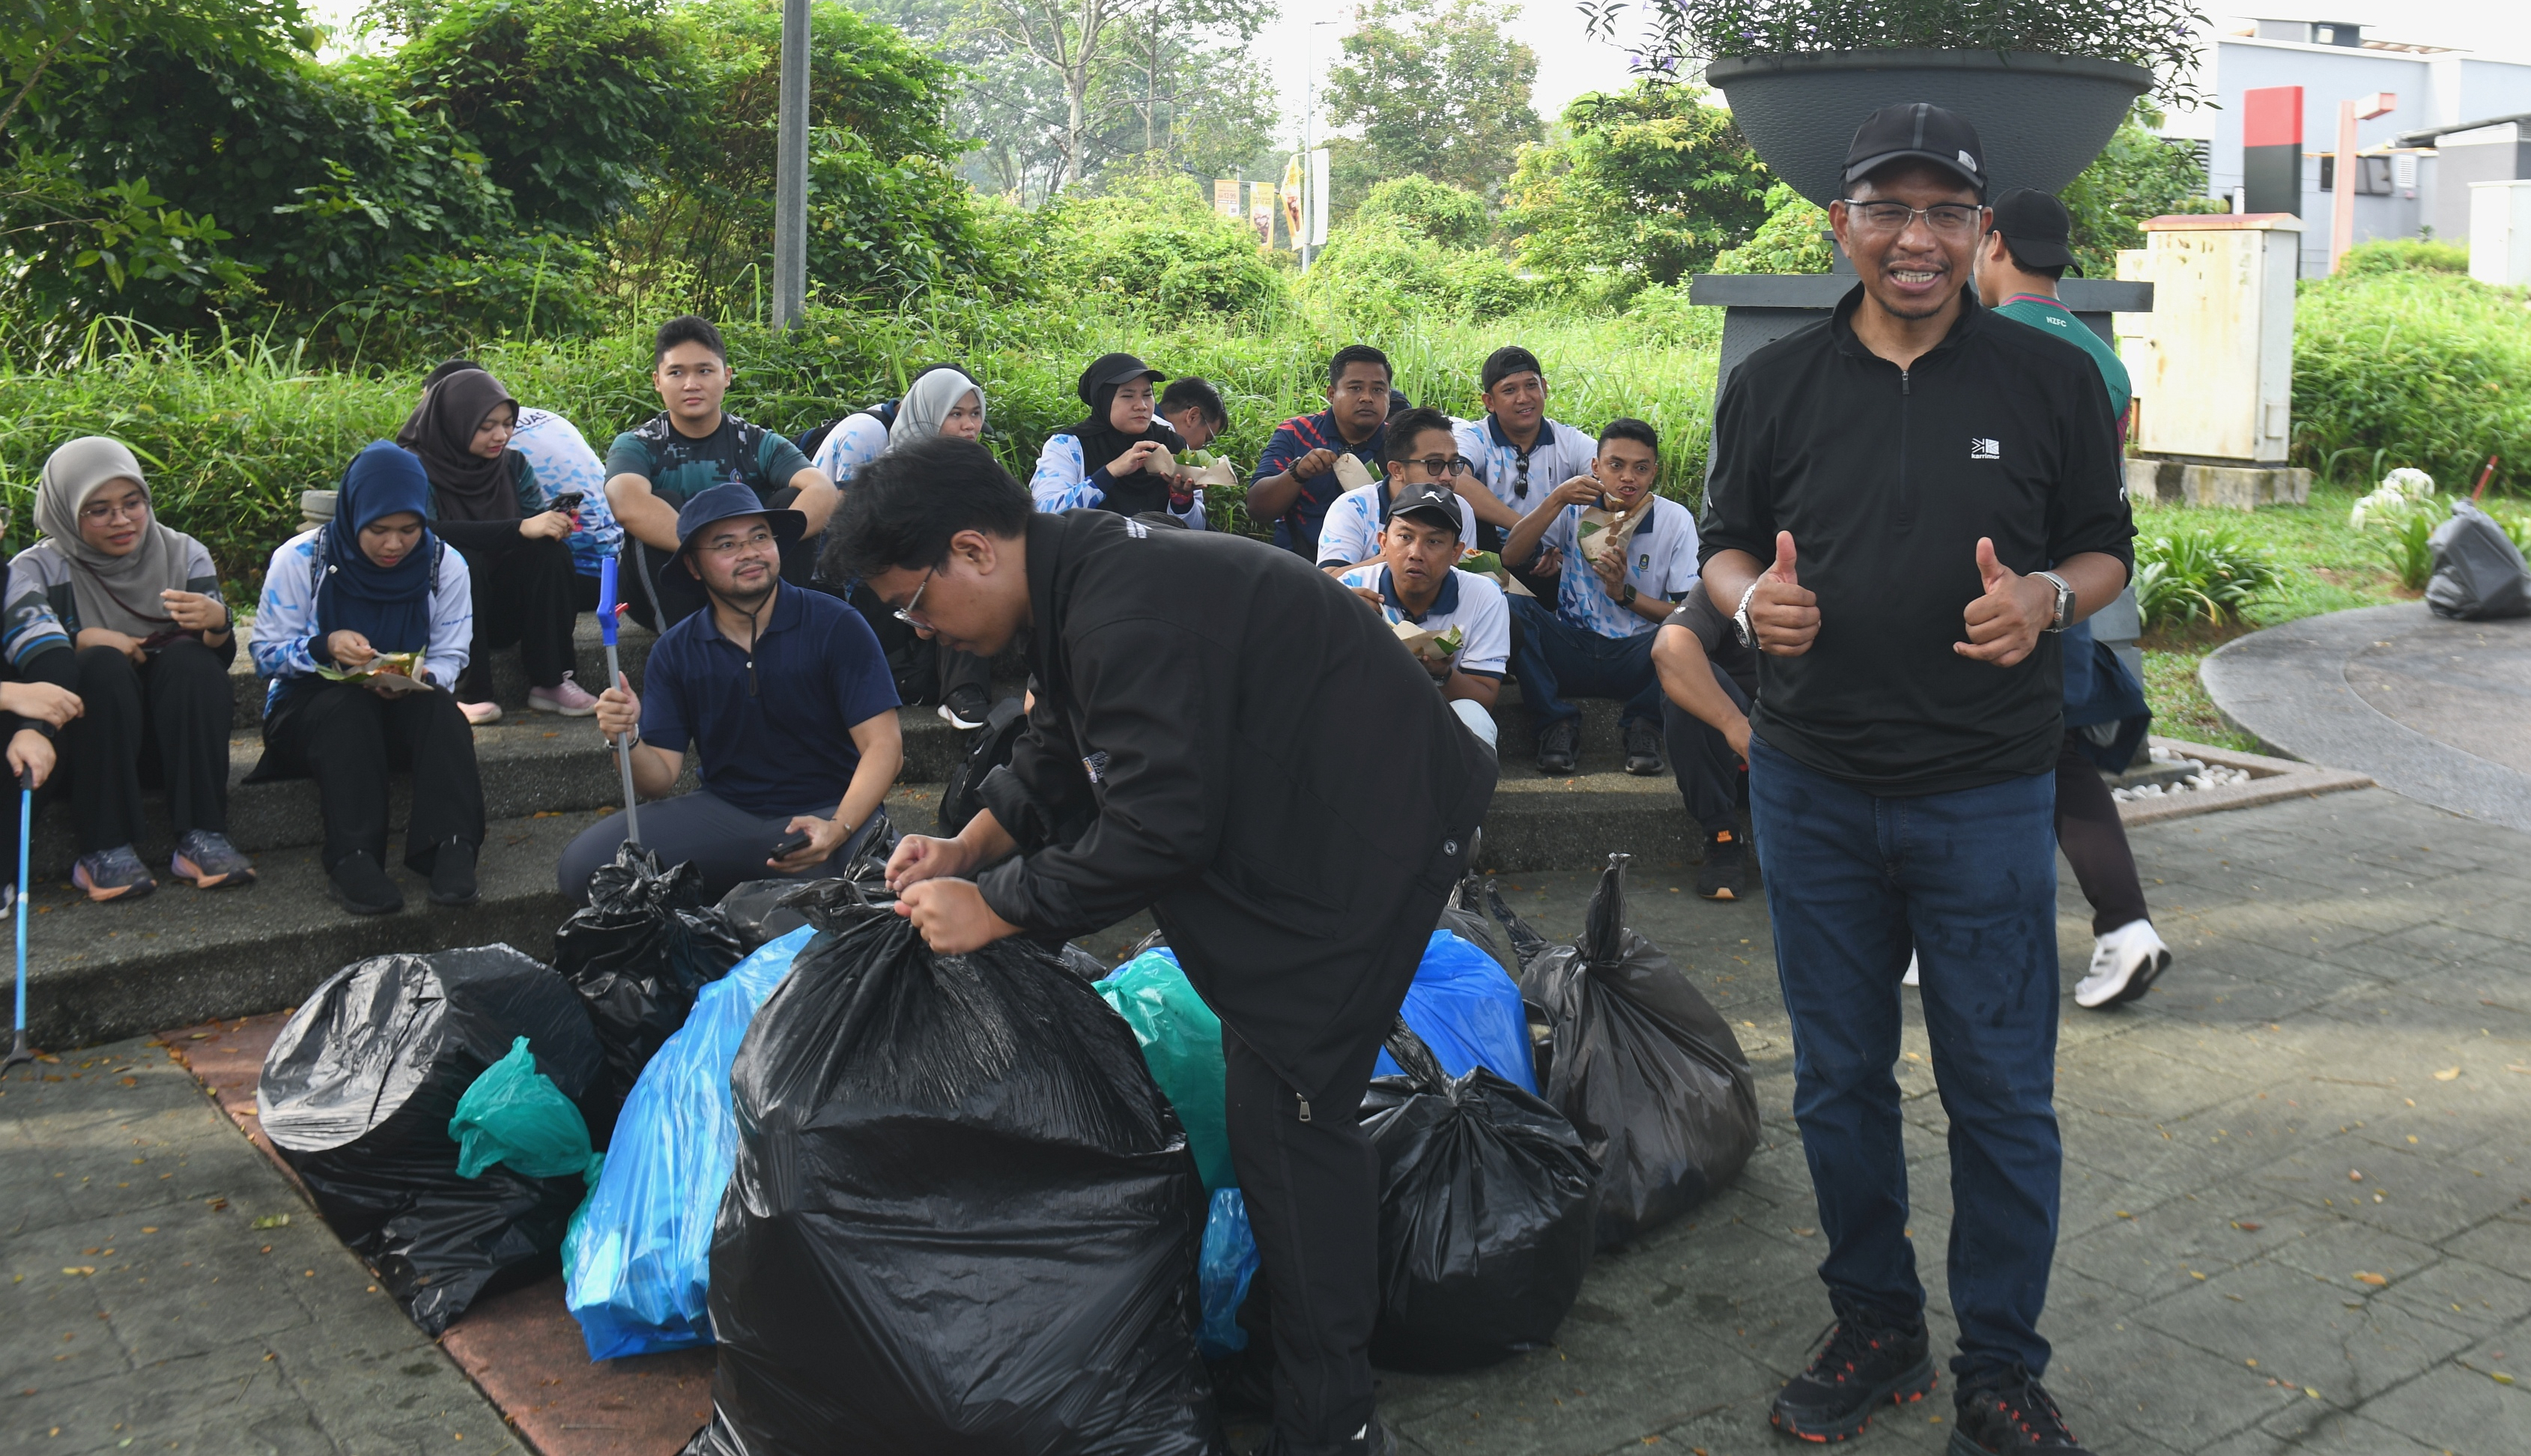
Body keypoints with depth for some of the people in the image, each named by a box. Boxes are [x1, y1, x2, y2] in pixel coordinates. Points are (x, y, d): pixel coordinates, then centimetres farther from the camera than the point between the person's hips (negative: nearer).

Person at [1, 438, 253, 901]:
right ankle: (105, 849, -35)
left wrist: (216, 622, -30)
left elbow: (222, 659, -8)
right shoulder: (37, 569, -1)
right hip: (88, 735, -1)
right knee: (102, 665, -29)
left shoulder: (183, 554, 3)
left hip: (176, 731, 1)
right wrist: (81, 640, -38)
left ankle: (201, 838, -34)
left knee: (192, 657, -27)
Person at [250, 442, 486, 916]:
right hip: (308, 706, -1)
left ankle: (450, 849, -42)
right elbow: (264, 653, -7)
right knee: (348, 708, -36)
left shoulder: (445, 565, -4)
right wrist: (325, 647, -28)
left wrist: (417, 680, -26)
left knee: (439, 707, -32)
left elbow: (449, 659, -2)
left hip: (407, 706, 2)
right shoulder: (300, 559, -9)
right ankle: (352, 859, -46)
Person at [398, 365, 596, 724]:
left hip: (502, 606, 4)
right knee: (462, 561, -34)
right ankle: (468, 693, -28)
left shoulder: (512, 463, 6)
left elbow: (539, 514, -1)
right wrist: (519, 529, -35)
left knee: (552, 550, -21)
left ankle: (550, 682, -21)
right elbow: (427, 534, -26)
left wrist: (557, 523, -28)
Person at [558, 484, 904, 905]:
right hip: (723, 814, 4)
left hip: (829, 810, -3)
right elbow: (659, 780, 4)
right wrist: (628, 740, -20)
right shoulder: (674, 652, 6)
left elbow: (883, 747, -12)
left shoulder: (835, 626, -7)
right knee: (580, 867, -16)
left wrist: (837, 829, -28)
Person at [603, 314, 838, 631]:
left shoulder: (758, 444, -2)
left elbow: (823, 492, -22)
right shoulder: (636, 446, -6)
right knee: (663, 502, -25)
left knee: (792, 500, -18)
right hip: (667, 593, -1)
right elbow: (629, 506, -30)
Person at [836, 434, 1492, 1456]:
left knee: (1284, 1111, -9)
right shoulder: (1079, 584, 7)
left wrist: (993, 907, -21)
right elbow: (1058, 758, 18)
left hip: (1373, 829, -11)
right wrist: (969, 847, 5)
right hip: (1299, 824, 11)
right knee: (1273, 1096, 17)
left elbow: (1158, 826, -30)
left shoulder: (1129, 616, -28)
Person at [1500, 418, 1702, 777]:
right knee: (1510, 605, -26)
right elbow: (1510, 557, -10)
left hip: (1637, 659, -1)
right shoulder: (1574, 509, 4)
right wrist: (1556, 499, -17)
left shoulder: (1676, 521, 0)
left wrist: (1626, 593, -18)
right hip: (1572, 650, 2)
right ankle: (1557, 723, -14)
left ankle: (1643, 724, -9)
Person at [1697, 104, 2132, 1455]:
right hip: (1812, 787, 2)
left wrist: (2047, 597, -16)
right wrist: (1750, 598, -13)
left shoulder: (2050, 378, 0)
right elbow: (1723, 546, 11)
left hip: (1985, 795, -2)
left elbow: (2105, 549, 6)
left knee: (2000, 1092, 4)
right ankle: (1876, 1329, 31)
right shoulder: (1772, 384, 4)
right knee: (1838, 1080, 12)